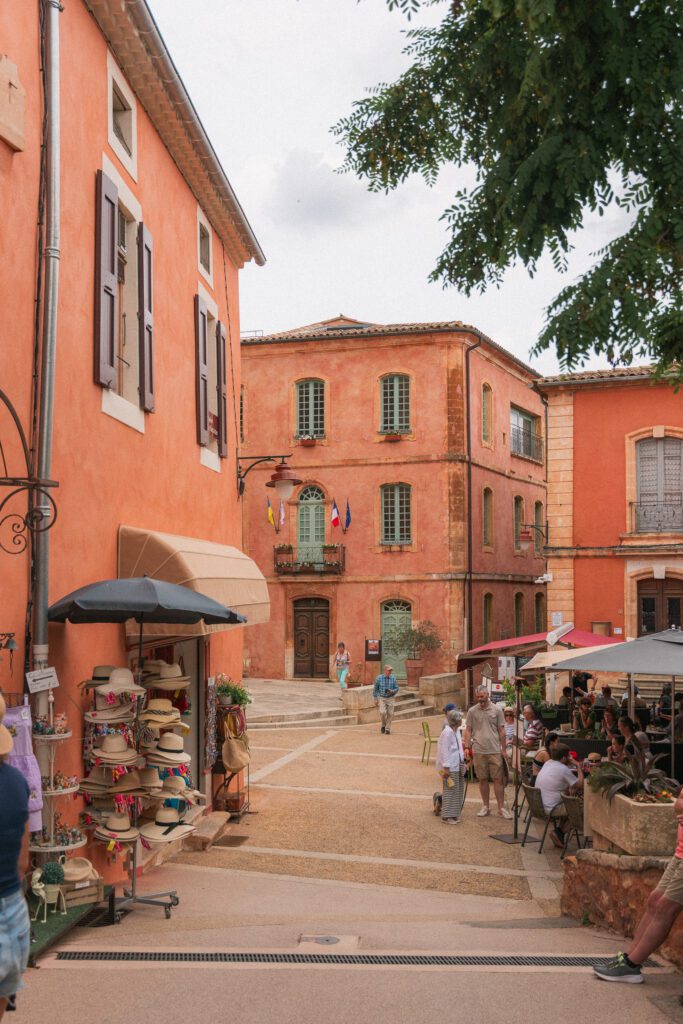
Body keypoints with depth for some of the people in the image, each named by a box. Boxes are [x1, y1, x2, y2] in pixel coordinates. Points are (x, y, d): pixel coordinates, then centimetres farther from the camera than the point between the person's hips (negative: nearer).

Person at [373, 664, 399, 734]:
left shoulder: (393, 678, -6)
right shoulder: (379, 678, -9)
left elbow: (396, 689, 0)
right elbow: (375, 689, 0)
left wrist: (391, 691, -22)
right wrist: (375, 699, -2)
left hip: (390, 698, 1)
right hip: (382, 698, -1)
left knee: (390, 714, 0)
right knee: (382, 712, -16)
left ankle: (387, 729, 17)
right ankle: (383, 725, 10)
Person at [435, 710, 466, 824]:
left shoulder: (457, 731, 12)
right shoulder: (447, 732, -18)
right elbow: (444, 750, -20)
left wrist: (462, 763, 18)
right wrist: (446, 767, -21)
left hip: (457, 766, 9)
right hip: (450, 767, -9)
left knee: (457, 790, 13)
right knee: (450, 790, -4)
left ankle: (454, 814, 23)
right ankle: (447, 816, 3)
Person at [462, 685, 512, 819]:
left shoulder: (497, 710, 1)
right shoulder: (472, 711, 3)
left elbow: (501, 731, 3)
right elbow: (468, 730, 5)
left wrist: (503, 749, 3)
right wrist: (467, 747, -3)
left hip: (495, 751, -1)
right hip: (478, 751, 1)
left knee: (498, 779, 0)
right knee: (483, 779, 9)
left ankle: (501, 808, 6)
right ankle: (485, 807, 19)